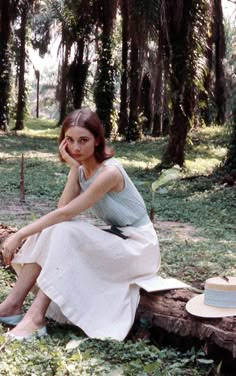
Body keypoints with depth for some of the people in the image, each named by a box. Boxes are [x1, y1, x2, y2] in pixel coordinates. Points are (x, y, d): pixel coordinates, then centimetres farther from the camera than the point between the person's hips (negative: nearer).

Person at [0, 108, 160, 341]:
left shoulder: (109, 172, -24)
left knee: (66, 233, -29)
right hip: (112, 238, 8)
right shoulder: (82, 168, 2)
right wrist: (73, 168, -18)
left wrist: (20, 235, -25)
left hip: (137, 245, -8)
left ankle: (36, 317, -27)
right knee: (51, 229, -13)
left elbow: (66, 213, -27)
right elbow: (62, 209, -13)